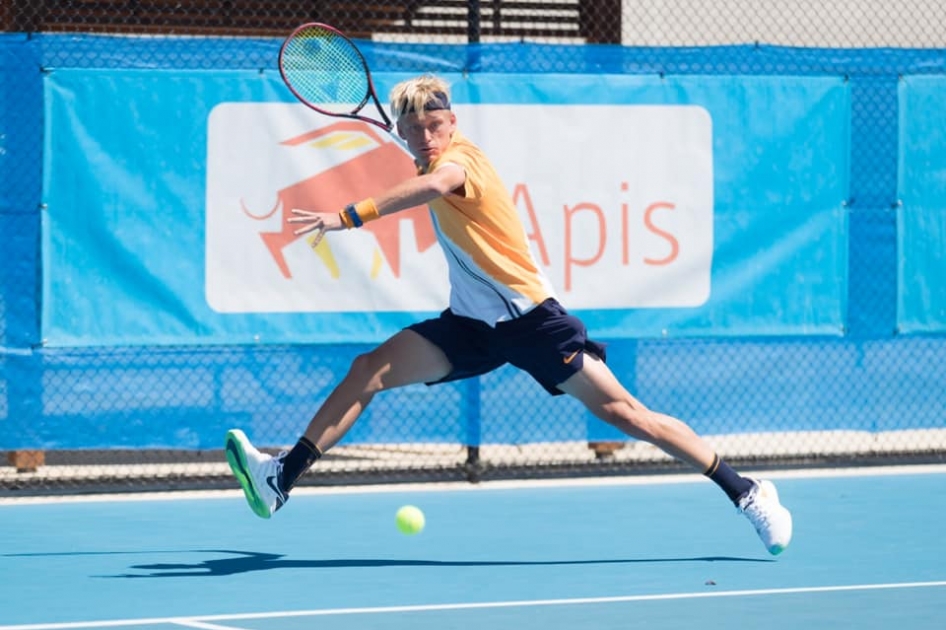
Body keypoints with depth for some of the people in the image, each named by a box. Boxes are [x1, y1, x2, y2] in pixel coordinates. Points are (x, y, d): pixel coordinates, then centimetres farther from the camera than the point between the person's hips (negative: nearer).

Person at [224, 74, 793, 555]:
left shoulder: (461, 157, -17)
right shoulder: (436, 168, 7)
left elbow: (434, 184, -44)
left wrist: (348, 217, -52)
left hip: (529, 316, -7)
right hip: (472, 322, 7)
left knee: (619, 410, -11)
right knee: (369, 371, -9)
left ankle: (747, 492, -2)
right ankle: (281, 479, -10)